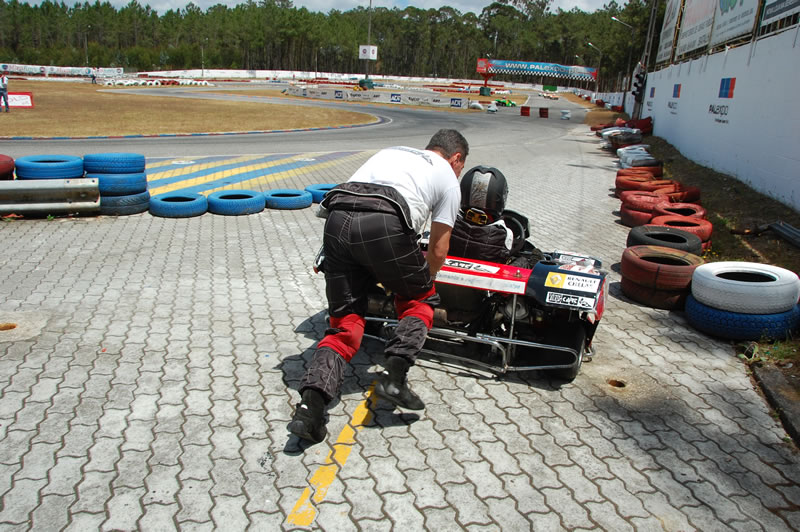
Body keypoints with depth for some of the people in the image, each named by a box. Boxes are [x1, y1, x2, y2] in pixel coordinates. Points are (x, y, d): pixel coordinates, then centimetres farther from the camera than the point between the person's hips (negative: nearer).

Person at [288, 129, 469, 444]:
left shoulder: (390, 152, 38)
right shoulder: (448, 178, 23)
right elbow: (438, 249, 20)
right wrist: (421, 283, 39)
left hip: (336, 220, 5)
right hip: (384, 225, -5)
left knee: (345, 320, 11)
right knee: (420, 301, 19)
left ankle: (311, 403, -7)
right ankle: (394, 375, 0)